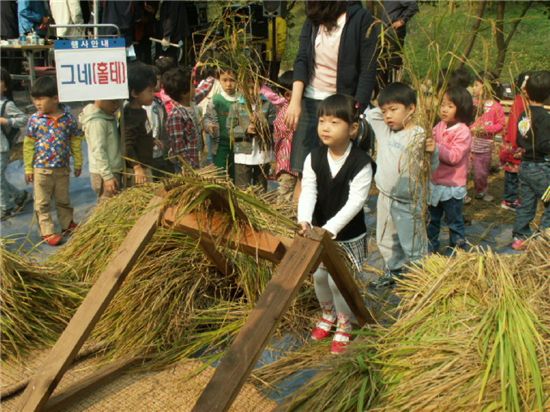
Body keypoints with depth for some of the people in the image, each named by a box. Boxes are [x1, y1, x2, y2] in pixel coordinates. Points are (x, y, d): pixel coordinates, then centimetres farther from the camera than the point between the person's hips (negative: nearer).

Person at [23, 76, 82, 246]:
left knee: (63, 200, 18)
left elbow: (76, 141, 3)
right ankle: (47, 232, 15)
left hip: (63, 168, 1)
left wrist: (78, 163, 7)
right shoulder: (35, 119, -9)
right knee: (42, 203, 5)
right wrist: (28, 169, -3)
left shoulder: (68, 118, -8)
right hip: (41, 169, -1)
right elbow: (28, 145, -3)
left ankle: (67, 224, 35)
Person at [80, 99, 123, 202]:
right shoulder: (96, 122, -18)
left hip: (115, 171, 9)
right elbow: (98, 151, -21)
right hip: (104, 174, -9)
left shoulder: (108, 116, 12)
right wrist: (108, 176, -23)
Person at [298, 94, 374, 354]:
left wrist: (330, 228, -35)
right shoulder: (314, 158, -9)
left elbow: (355, 201, -26)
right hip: (319, 231, 4)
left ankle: (343, 325, 27)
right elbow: (308, 192, -15)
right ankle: (328, 314, 45)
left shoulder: (361, 163, -21)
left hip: (348, 235, -4)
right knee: (319, 276, 16)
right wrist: (304, 220, -33)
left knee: (338, 281, 0)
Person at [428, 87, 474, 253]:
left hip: (452, 186, -7)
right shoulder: (439, 126, 3)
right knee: (432, 220, 19)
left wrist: (436, 147, -34)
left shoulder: (463, 132, -17)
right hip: (435, 183, 7)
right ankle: (430, 249, 34)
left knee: (455, 223, 9)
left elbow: (454, 157, -25)